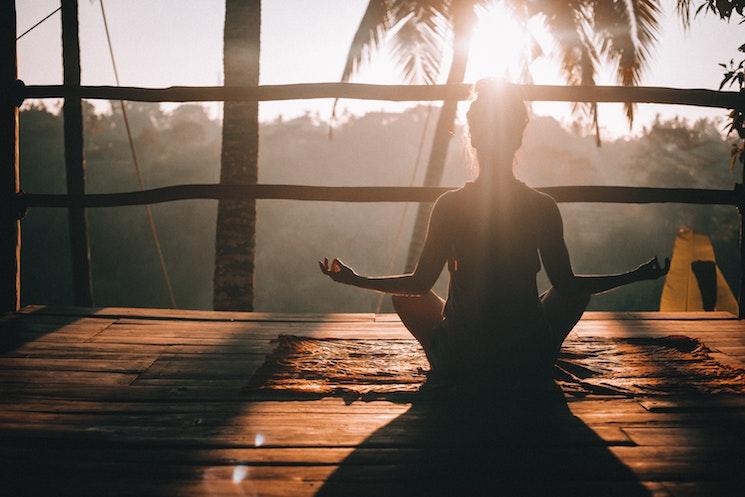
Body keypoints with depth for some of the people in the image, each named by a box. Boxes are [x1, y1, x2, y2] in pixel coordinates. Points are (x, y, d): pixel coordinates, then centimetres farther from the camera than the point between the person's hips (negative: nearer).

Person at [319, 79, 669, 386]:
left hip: (458, 362, 0)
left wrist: (354, 279, 11)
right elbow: (566, 285, -2)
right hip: (530, 365, 1)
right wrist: (637, 275, 12)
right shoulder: (543, 207, -9)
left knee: (404, 296, 25)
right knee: (578, 292, 28)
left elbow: (419, 284, -5)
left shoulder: (449, 205, -10)